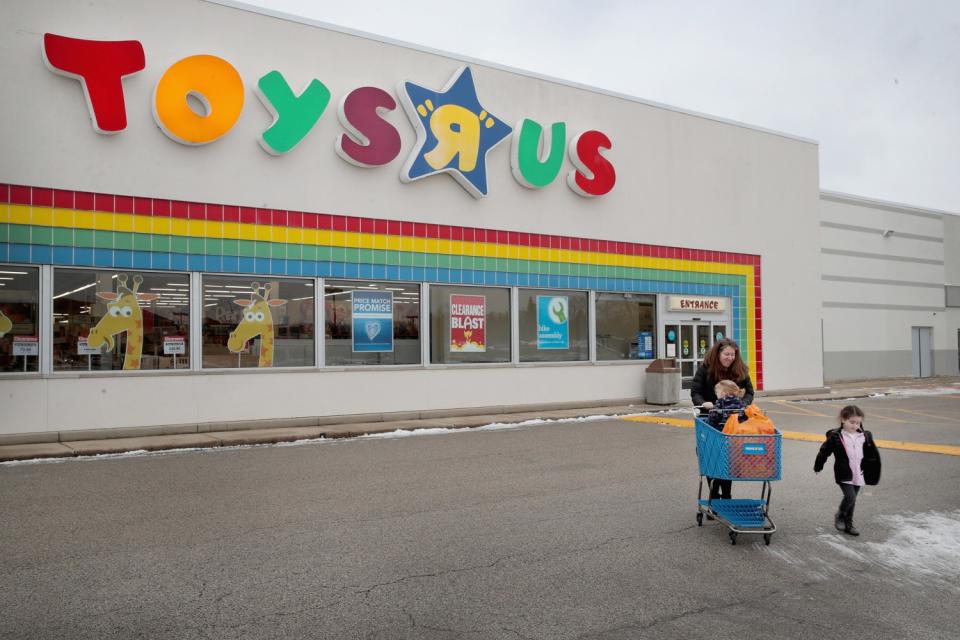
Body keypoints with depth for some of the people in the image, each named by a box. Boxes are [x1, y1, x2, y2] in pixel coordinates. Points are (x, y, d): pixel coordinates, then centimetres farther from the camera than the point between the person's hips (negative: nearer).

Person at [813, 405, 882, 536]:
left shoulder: (864, 436, 4)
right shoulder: (835, 436, -10)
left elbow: (871, 455, 15)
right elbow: (824, 451, -2)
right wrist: (818, 467, 5)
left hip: (858, 475, 5)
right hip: (844, 475, -4)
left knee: (851, 501, 12)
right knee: (850, 498, -15)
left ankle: (848, 525, 25)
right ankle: (839, 516, 11)